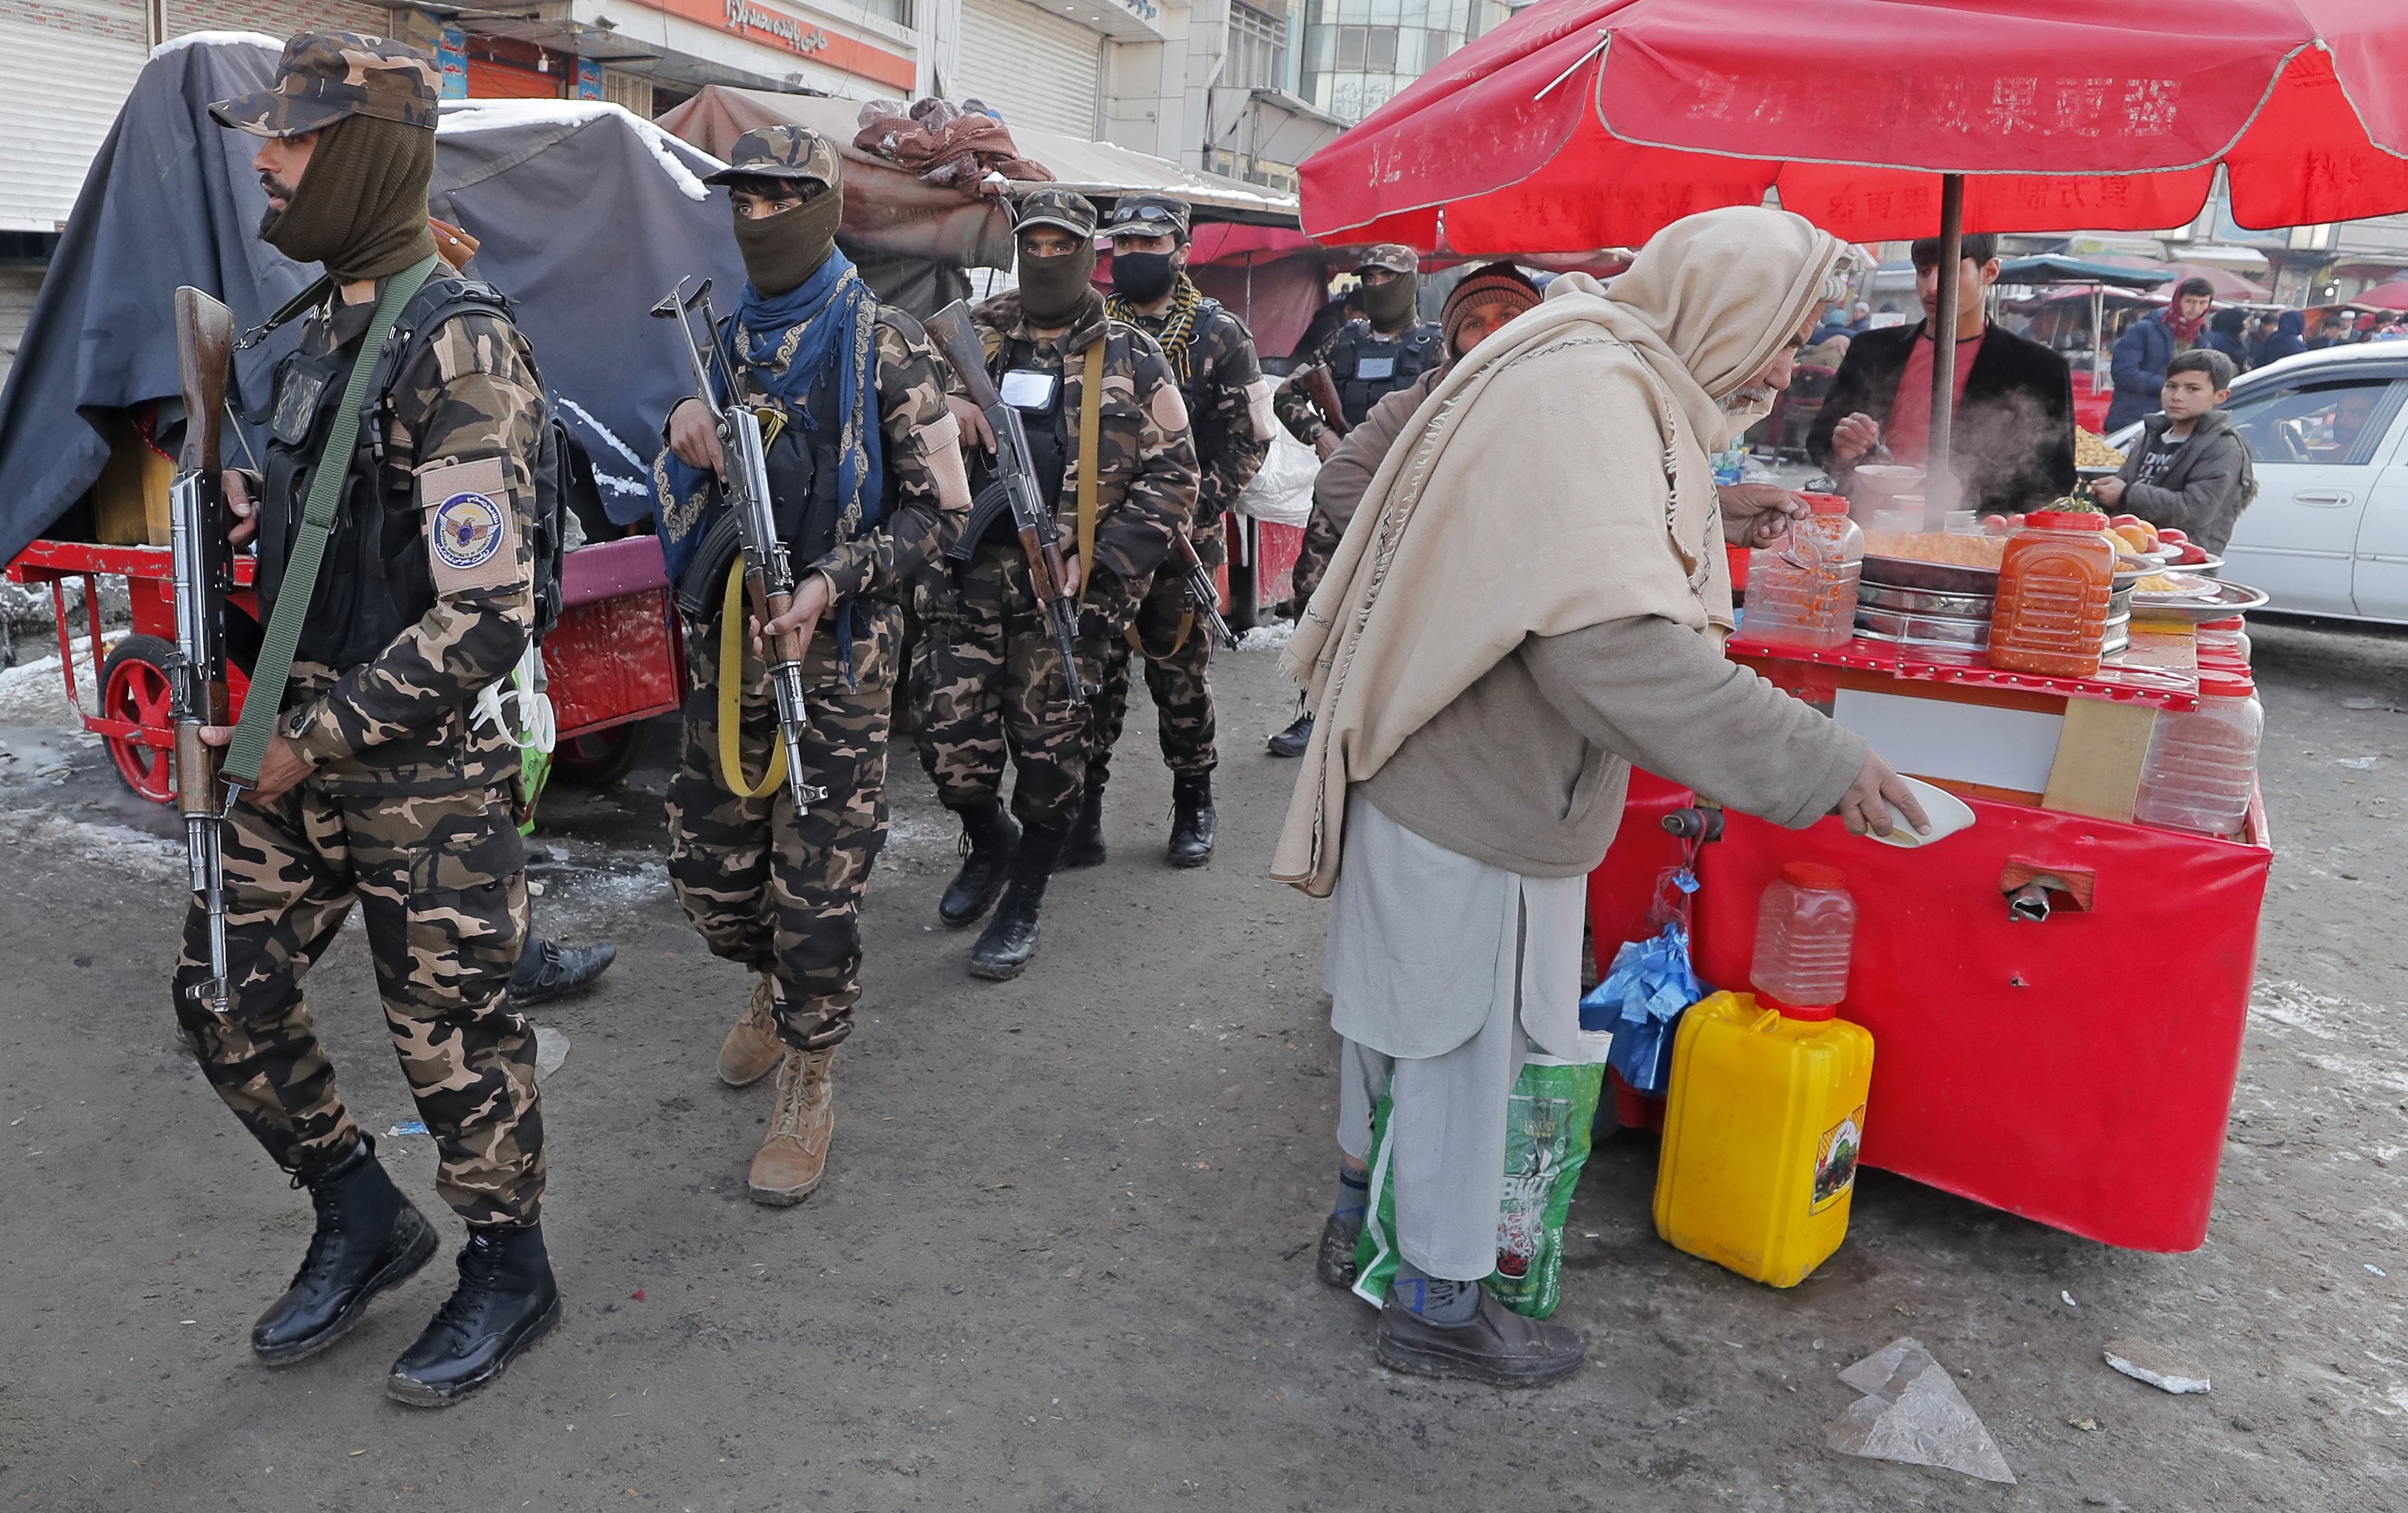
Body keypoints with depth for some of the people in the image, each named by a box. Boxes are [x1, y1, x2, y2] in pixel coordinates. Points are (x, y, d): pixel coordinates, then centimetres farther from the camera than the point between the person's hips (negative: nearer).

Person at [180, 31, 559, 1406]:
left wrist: (311, 743, -18)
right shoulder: (327, 325, 10)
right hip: (309, 745, 9)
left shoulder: (461, 349, -19)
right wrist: (254, 502, 4)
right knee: (227, 996, 16)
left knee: (454, 1033, 5)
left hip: (430, 770, -9)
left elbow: (485, 619, -24)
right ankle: (364, 1220, 36)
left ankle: (512, 1279, 28)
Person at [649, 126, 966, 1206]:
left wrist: (834, 581, -19)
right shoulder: (724, 339, 12)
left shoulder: (884, 345, -6)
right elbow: (679, 501, 19)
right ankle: (778, 986, 42)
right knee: (706, 867, 12)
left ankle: (809, 1084, 16)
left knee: (817, 883, -2)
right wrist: (687, 451, -5)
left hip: (835, 651, -5)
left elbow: (939, 510, -7)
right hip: (724, 640, 6)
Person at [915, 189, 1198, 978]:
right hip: (964, 576, 2)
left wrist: (1102, 564, -10)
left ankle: (1023, 904, 22)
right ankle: (989, 843, 33)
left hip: (1064, 588, -2)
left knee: (1051, 749, 4)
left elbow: (1171, 475, 1)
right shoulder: (966, 335, 11)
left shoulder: (1132, 358, 5)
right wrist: (939, 403, -11)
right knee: (950, 742, 0)